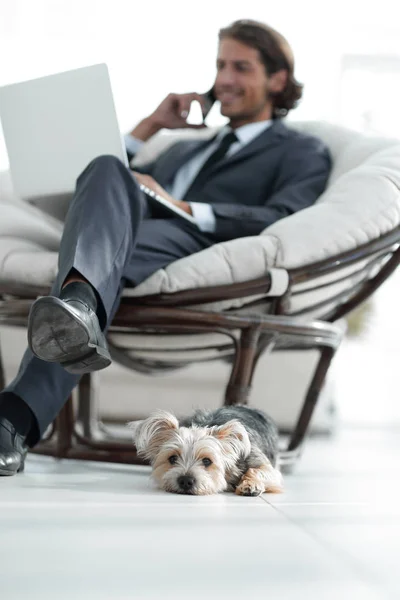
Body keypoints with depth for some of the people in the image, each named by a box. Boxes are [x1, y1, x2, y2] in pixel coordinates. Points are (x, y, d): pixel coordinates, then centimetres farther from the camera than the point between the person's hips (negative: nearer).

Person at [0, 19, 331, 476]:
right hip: (120, 237, 4)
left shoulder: (302, 153, 24)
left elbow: (282, 221, 0)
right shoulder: (185, 150, 43)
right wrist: (151, 125, 28)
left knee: (113, 261, -37)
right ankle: (77, 306, -60)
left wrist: (183, 208, -7)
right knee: (107, 169, -31)